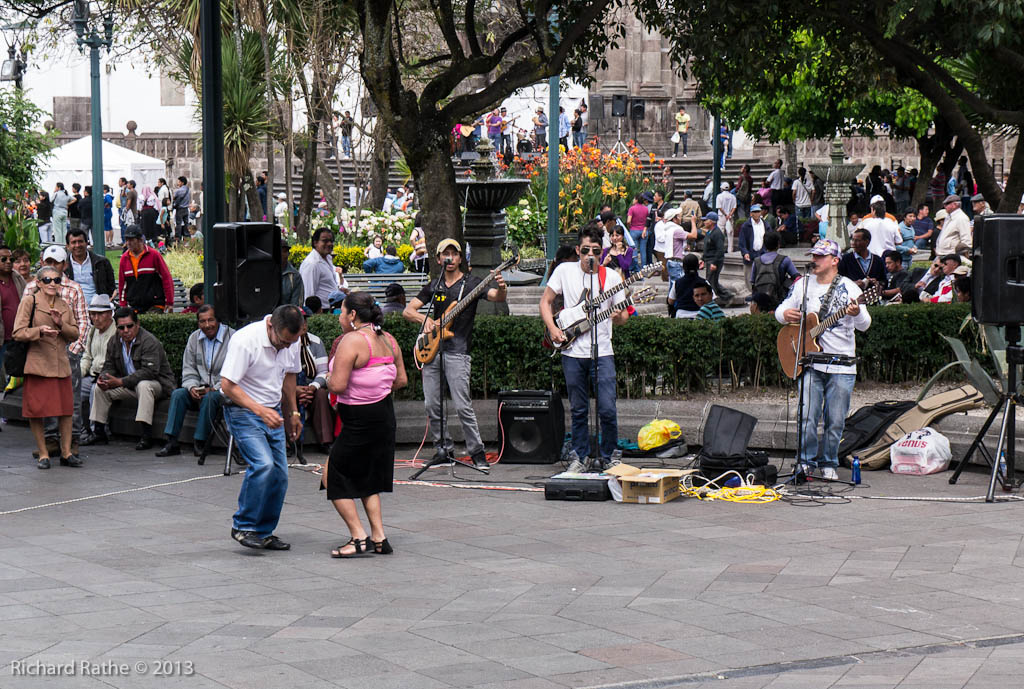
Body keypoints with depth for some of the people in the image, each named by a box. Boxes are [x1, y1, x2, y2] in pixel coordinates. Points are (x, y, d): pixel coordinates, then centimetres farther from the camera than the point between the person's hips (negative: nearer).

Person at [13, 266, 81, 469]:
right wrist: (40, 330, -23)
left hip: (61, 364, 4)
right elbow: (18, 333, -7)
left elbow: (75, 334, 11)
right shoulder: (29, 302, -1)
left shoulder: (64, 305, 13)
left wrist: (60, 324, -7)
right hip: (37, 364, -4)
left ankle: (66, 453, 11)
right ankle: (43, 454, 9)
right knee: (35, 410, -2)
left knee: (66, 409, 2)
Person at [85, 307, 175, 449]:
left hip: (158, 384, -7)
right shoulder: (114, 342, 2)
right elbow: (109, 366, 9)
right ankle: (98, 432, 8)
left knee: (143, 385, -39)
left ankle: (147, 436, -39)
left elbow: (150, 371, -31)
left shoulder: (149, 341, -22)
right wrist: (103, 378, -18)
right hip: (130, 385, 7)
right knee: (100, 388, -1)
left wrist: (120, 382, -33)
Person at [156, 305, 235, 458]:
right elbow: (188, 369, 10)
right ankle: (171, 442, -21)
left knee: (210, 398, -35)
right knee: (178, 394, -19)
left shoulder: (232, 338, -9)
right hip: (202, 389, 5)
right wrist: (192, 387, -11)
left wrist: (214, 389, -21)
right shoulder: (194, 338, 9)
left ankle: (199, 442, -26)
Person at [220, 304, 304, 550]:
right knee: (263, 464, -23)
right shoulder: (245, 341, -23)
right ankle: (242, 526, -9)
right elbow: (227, 385, -22)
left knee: (279, 473, 0)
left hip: (272, 413, 7)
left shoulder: (292, 341, -2)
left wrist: (293, 413, 22)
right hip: (243, 412, -7)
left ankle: (264, 532, 14)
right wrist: (260, 411, -28)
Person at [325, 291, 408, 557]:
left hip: (359, 421, -8)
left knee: (334, 478, 4)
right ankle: (379, 538, 13)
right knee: (368, 479, 18)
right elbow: (402, 380, 11)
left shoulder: (352, 341, -18)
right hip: (384, 414, 9)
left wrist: (329, 380, -2)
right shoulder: (388, 339, 7)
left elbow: (338, 385, -23)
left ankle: (359, 537, -1)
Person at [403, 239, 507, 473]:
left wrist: (501, 289, -38)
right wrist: (424, 319, -7)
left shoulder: (471, 283, 1)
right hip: (432, 350, 5)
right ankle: (444, 447, 19)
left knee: (462, 405, -11)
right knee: (431, 405, 5)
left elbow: (496, 297, -14)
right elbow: (408, 311, 14)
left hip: (457, 351, -5)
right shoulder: (433, 286, 15)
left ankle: (477, 452, -2)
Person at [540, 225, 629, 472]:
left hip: (602, 352, -1)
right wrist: (552, 328, -5)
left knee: (607, 409, -7)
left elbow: (623, 316, 7)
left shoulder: (611, 277, 3)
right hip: (572, 353, 1)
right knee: (578, 410, 7)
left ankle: (609, 457, 10)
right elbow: (545, 301, 9)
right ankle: (580, 458, 19)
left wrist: (619, 316, -16)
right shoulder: (565, 271, 3)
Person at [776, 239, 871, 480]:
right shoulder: (803, 285, 10)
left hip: (842, 366, -1)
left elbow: (864, 325, -6)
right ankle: (807, 460, 6)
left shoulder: (849, 288, 0)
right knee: (807, 418, -9)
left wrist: (856, 314, -29)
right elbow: (781, 310, 19)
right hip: (811, 363, 2)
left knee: (836, 421, 2)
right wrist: (785, 314, -6)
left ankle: (828, 463, 18)